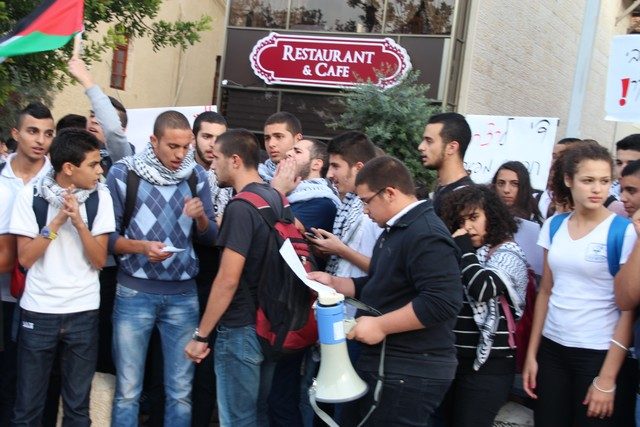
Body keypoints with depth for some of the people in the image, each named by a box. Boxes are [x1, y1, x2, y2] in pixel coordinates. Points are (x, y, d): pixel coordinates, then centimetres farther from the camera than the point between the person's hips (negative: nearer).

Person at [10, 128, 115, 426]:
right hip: (38, 311, -1)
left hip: (83, 312, 1)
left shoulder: (100, 198, -3)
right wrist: (58, 220, -18)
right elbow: (25, 258, -9)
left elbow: (100, 261, -5)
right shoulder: (30, 196, -6)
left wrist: (79, 221, -19)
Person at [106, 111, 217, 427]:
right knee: (128, 390, 6)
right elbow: (107, 236, -3)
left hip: (183, 294, 2)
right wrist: (142, 247, -21)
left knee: (181, 391, 9)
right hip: (134, 293, -2)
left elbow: (209, 238, 6)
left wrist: (201, 217, -15)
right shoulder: (122, 173, -4)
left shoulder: (197, 176, 4)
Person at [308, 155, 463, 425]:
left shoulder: (426, 235, -19)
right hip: (386, 363, 11)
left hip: (411, 372, -11)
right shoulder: (396, 231, 16)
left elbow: (442, 302, -30)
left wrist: (380, 326, -24)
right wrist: (333, 283, 13)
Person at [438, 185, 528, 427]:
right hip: (453, 360, 7)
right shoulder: (461, 253, 12)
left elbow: (482, 289, -26)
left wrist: (464, 247, -14)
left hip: (487, 365, -7)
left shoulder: (508, 253, -8)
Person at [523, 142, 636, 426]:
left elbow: (629, 311, -10)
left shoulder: (625, 232, -10)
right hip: (551, 349, 4)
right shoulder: (553, 226, 4)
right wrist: (531, 353, 9)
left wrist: (607, 378, -12)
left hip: (599, 353, -4)